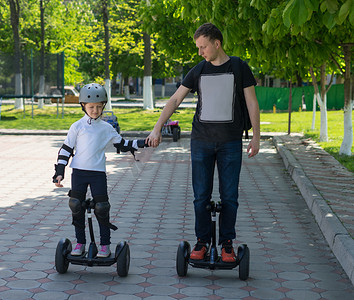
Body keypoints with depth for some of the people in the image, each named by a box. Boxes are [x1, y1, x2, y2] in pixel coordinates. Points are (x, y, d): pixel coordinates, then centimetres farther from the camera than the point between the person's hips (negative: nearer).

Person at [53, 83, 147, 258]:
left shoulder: (106, 128, 10)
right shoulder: (77, 127, 5)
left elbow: (122, 145, 19)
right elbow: (66, 149, 6)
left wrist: (142, 143, 10)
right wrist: (59, 172, -1)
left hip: (98, 172, 0)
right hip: (79, 171, 0)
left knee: (101, 208, -4)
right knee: (76, 207, 0)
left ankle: (105, 245, 7)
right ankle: (80, 243, 13)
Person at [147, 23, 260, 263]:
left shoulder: (239, 68, 3)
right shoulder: (198, 72, 9)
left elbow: (252, 103, 5)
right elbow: (175, 100, 9)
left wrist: (256, 136, -1)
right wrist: (157, 129, -1)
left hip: (231, 142, -2)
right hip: (201, 141, 2)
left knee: (229, 196, 0)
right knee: (201, 196, 2)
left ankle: (227, 243, 12)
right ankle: (202, 241, 13)